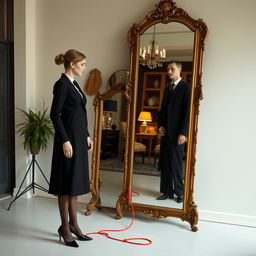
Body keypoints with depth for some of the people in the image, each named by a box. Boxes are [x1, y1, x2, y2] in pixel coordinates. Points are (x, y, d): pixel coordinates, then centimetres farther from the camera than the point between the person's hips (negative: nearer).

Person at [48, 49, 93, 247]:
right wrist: (65, 140, -20)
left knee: (76, 182, 14)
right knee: (66, 184, 2)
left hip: (79, 138, 9)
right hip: (69, 139, -9)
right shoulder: (62, 84, -11)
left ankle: (73, 224, 27)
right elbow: (55, 114, -17)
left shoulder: (74, 84, 16)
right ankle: (65, 227, 18)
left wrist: (87, 136, 17)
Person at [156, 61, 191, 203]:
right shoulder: (168, 88, 17)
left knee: (177, 162, 0)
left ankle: (180, 192, 16)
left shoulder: (186, 87, -5)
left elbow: (187, 111, -11)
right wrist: (160, 126, 5)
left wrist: (183, 133, -15)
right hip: (166, 131, 7)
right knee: (165, 163, 8)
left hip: (177, 132, -7)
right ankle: (167, 191, 19)